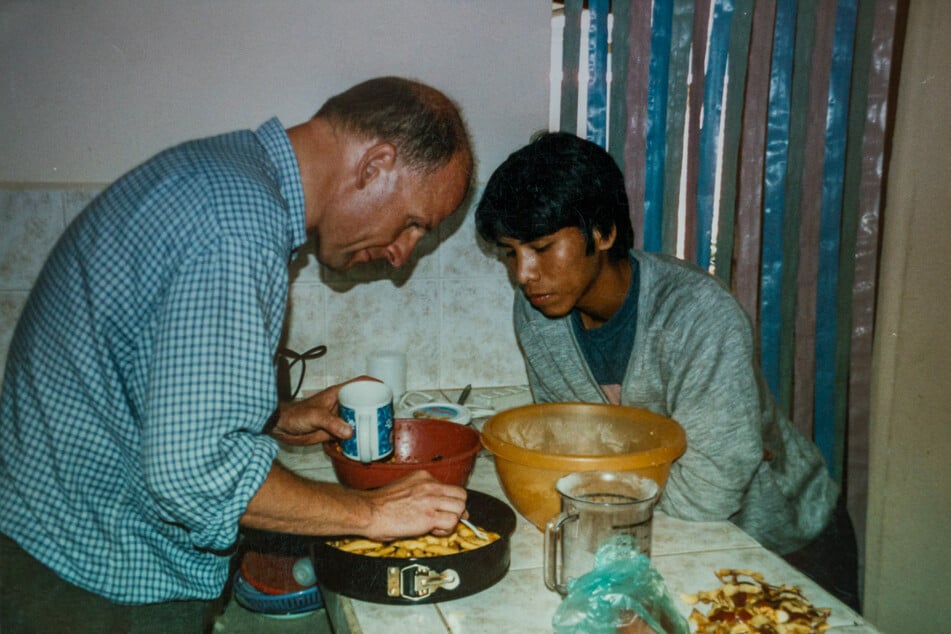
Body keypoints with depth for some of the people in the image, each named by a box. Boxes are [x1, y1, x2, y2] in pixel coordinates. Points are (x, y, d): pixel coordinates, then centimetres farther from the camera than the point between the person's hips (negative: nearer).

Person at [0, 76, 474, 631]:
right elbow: (195, 473, -30)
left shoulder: (214, 166, 5)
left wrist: (276, 421, 7)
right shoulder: (240, 228, -27)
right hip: (99, 585, -9)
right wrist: (372, 513, -19)